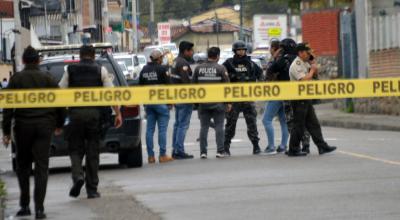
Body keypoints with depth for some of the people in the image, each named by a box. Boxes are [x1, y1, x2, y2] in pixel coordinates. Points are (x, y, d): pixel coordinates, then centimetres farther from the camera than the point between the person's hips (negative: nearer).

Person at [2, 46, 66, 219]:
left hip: (23, 126, -1)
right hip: (44, 125, 1)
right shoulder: (47, 78, 5)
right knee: (41, 167, -1)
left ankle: (25, 205, 12)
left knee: (23, 166, 14)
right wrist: (59, 124, 18)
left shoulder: (16, 79, 1)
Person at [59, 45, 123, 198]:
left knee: (75, 148, 10)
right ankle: (92, 189, 9)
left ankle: (78, 175, -17)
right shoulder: (101, 70, 6)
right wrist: (118, 114, 2)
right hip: (95, 113, 0)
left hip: (76, 113, 0)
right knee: (93, 151, 7)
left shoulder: (70, 70, 6)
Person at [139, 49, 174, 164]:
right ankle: (162, 155, -3)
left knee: (149, 129, 6)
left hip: (148, 102, 6)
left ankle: (151, 155, 5)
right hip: (160, 102, -6)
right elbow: (167, 85, -11)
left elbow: (140, 86, 13)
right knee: (162, 129, -2)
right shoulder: (162, 69, -9)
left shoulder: (144, 70, 9)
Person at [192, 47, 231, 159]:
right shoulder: (221, 68, -5)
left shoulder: (198, 68, 4)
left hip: (203, 103, 3)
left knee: (204, 127, 5)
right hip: (218, 102, -3)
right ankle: (220, 151, -3)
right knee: (219, 126, 2)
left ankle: (203, 151, 2)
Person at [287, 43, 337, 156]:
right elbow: (304, 80, -25)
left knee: (313, 124, 9)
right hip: (299, 99, -9)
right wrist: (312, 70, -11)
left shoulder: (305, 63, 13)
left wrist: (313, 64, 4)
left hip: (306, 99, 9)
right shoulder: (296, 65, -16)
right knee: (299, 125, -4)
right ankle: (293, 150, 3)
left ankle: (322, 146, 10)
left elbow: (315, 74, 22)